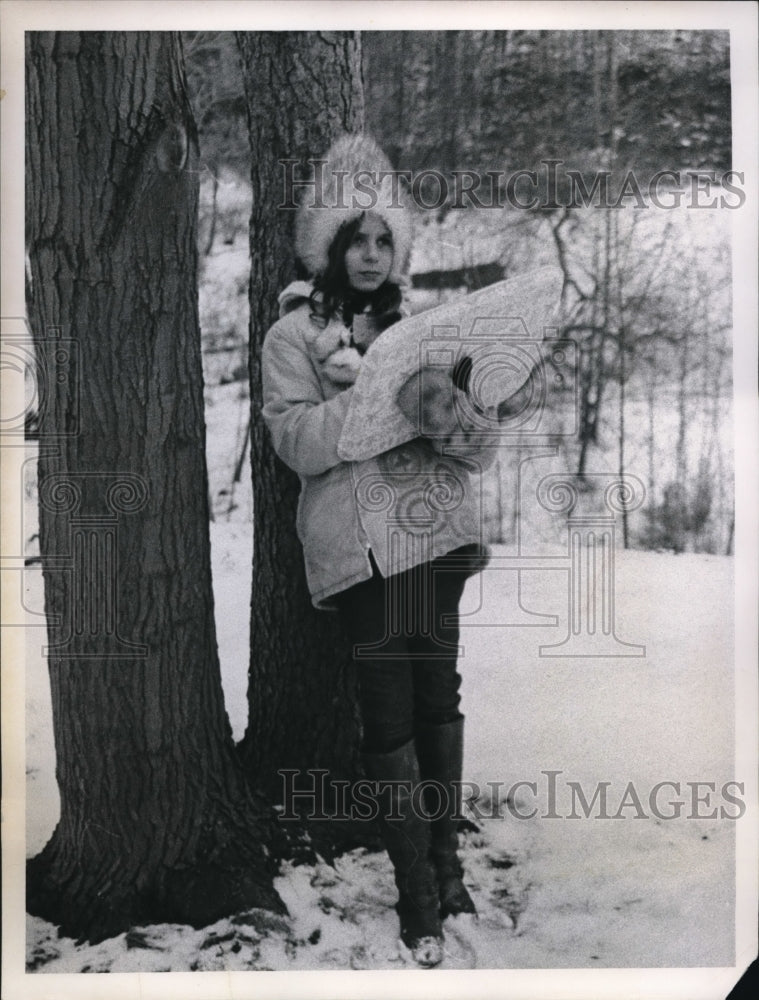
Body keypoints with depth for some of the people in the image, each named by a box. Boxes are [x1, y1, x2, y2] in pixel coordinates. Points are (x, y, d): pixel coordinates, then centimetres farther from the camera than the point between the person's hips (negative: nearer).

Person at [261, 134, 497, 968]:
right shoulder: (294, 333, 4)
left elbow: (479, 449, 9)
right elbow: (296, 441, -10)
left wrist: (451, 422, -15)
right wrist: (382, 398, -20)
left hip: (439, 532, 4)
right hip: (362, 542, -4)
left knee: (439, 697, 11)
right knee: (390, 717, -2)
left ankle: (446, 864, 27)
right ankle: (420, 898, 10)